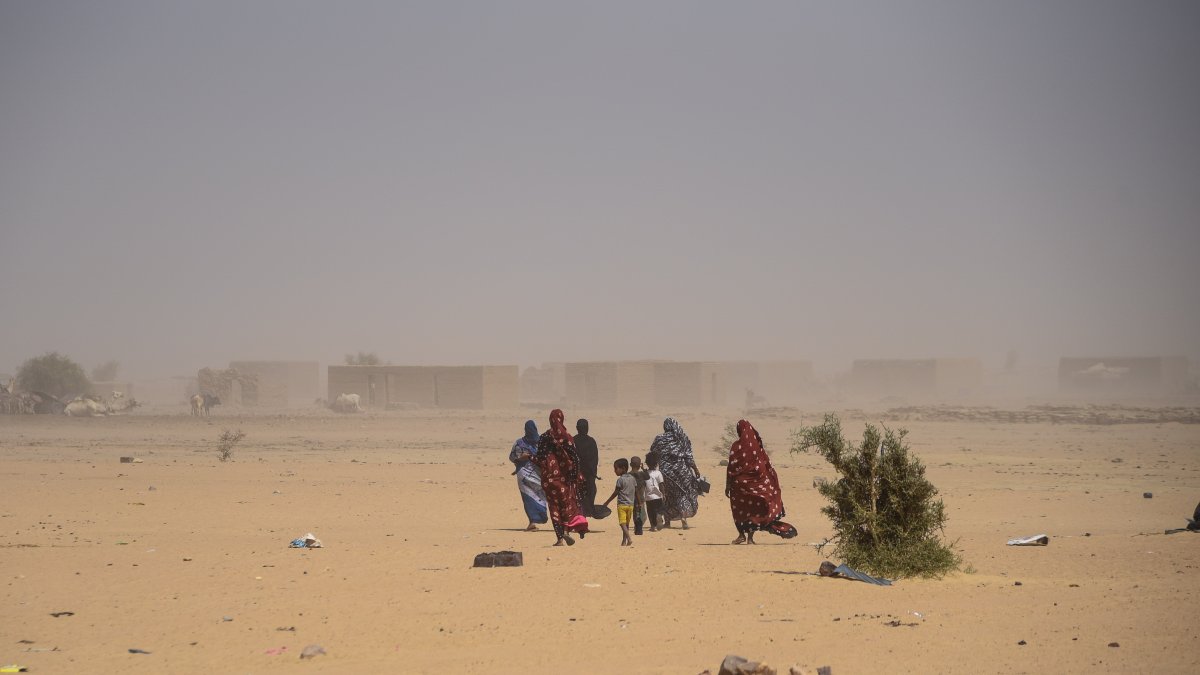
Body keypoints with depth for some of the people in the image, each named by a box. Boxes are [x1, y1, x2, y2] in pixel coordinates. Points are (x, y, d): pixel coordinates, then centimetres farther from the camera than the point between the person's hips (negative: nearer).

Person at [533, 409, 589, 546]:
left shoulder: (544, 438, -4)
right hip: (566, 477, 0)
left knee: (554, 505, 5)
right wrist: (577, 476, 1)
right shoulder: (567, 437, -5)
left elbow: (538, 459, -2)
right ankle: (567, 529, -12)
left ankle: (560, 537, 2)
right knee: (568, 503, 10)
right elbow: (574, 458, -6)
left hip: (550, 477, 0)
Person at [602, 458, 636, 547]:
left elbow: (615, 493, -7)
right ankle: (624, 541, 15)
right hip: (630, 504, 7)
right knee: (626, 523, 13)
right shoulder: (633, 478, 9)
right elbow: (636, 492, 12)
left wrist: (606, 502, 1)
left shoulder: (620, 480, -10)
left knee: (623, 523, -10)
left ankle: (629, 539, -26)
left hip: (622, 504, -7)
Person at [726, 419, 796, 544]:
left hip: (740, 483, -3)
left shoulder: (737, 446, -10)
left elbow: (731, 468, -10)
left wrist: (727, 486, -5)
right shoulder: (757, 445, 1)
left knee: (739, 509, 12)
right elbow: (767, 465, 5)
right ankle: (750, 537, 7)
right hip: (757, 482, 3)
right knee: (753, 509, 10)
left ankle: (742, 535, 8)